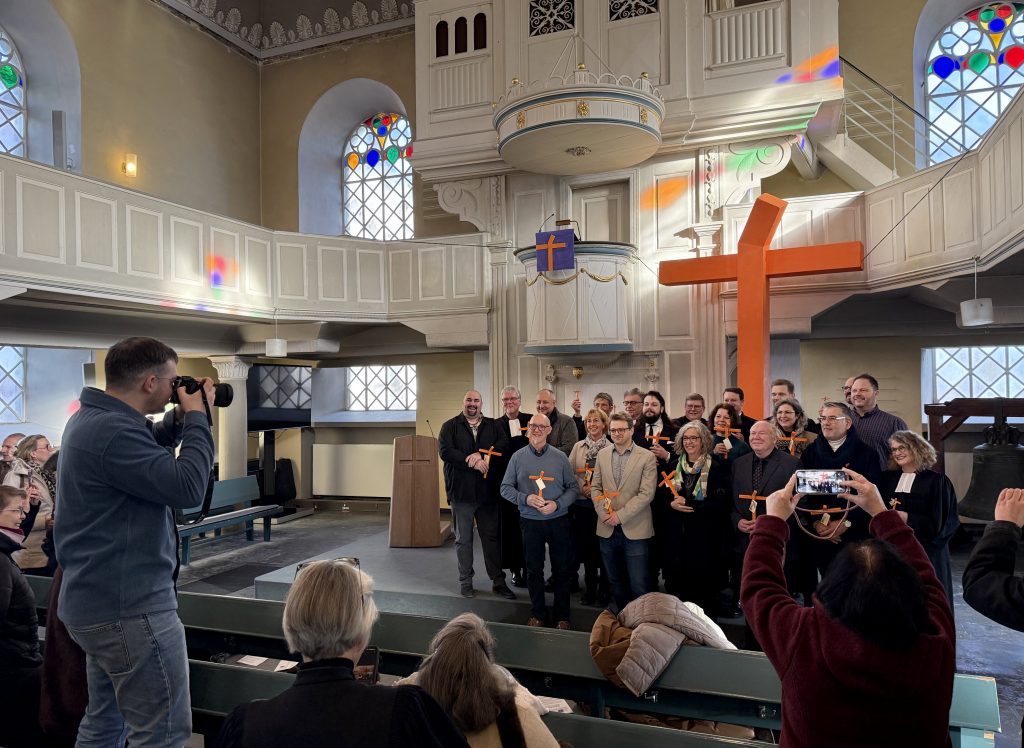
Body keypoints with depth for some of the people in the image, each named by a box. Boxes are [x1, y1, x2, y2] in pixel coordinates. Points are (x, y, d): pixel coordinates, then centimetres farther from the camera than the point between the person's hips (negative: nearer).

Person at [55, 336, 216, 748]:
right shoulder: (111, 430, -25)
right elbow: (188, 487, -26)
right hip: (130, 606, -11)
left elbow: (144, 454, 25)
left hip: (101, 600, 11)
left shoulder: (92, 419, 9)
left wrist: (179, 419, 8)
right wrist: (197, 418, -14)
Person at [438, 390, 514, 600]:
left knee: (492, 537, 9)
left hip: (487, 491, 2)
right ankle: (465, 581, 24)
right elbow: (445, 451, -13)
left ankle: (498, 581, 19)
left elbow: (504, 445, -8)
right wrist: (472, 462, -18)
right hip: (461, 492, -2)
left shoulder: (492, 426, 8)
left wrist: (482, 455, -21)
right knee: (463, 539, 11)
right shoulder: (450, 426, 1)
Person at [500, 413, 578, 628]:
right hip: (530, 521, 0)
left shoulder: (560, 457, -1)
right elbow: (505, 488, 0)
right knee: (534, 569, 12)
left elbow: (573, 488, 0)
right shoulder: (518, 457, -1)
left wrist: (557, 504, -16)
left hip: (558, 520, 0)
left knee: (561, 570, 9)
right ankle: (537, 614, 28)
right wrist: (525, 498, -16)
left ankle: (562, 616, 24)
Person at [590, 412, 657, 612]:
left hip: (635, 530, -4)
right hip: (608, 530, 4)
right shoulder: (602, 455, 8)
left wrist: (620, 515, -15)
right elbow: (595, 487, 9)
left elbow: (646, 493, -12)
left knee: (639, 585, -2)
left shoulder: (647, 457, -6)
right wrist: (603, 512, -7)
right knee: (616, 582, 15)